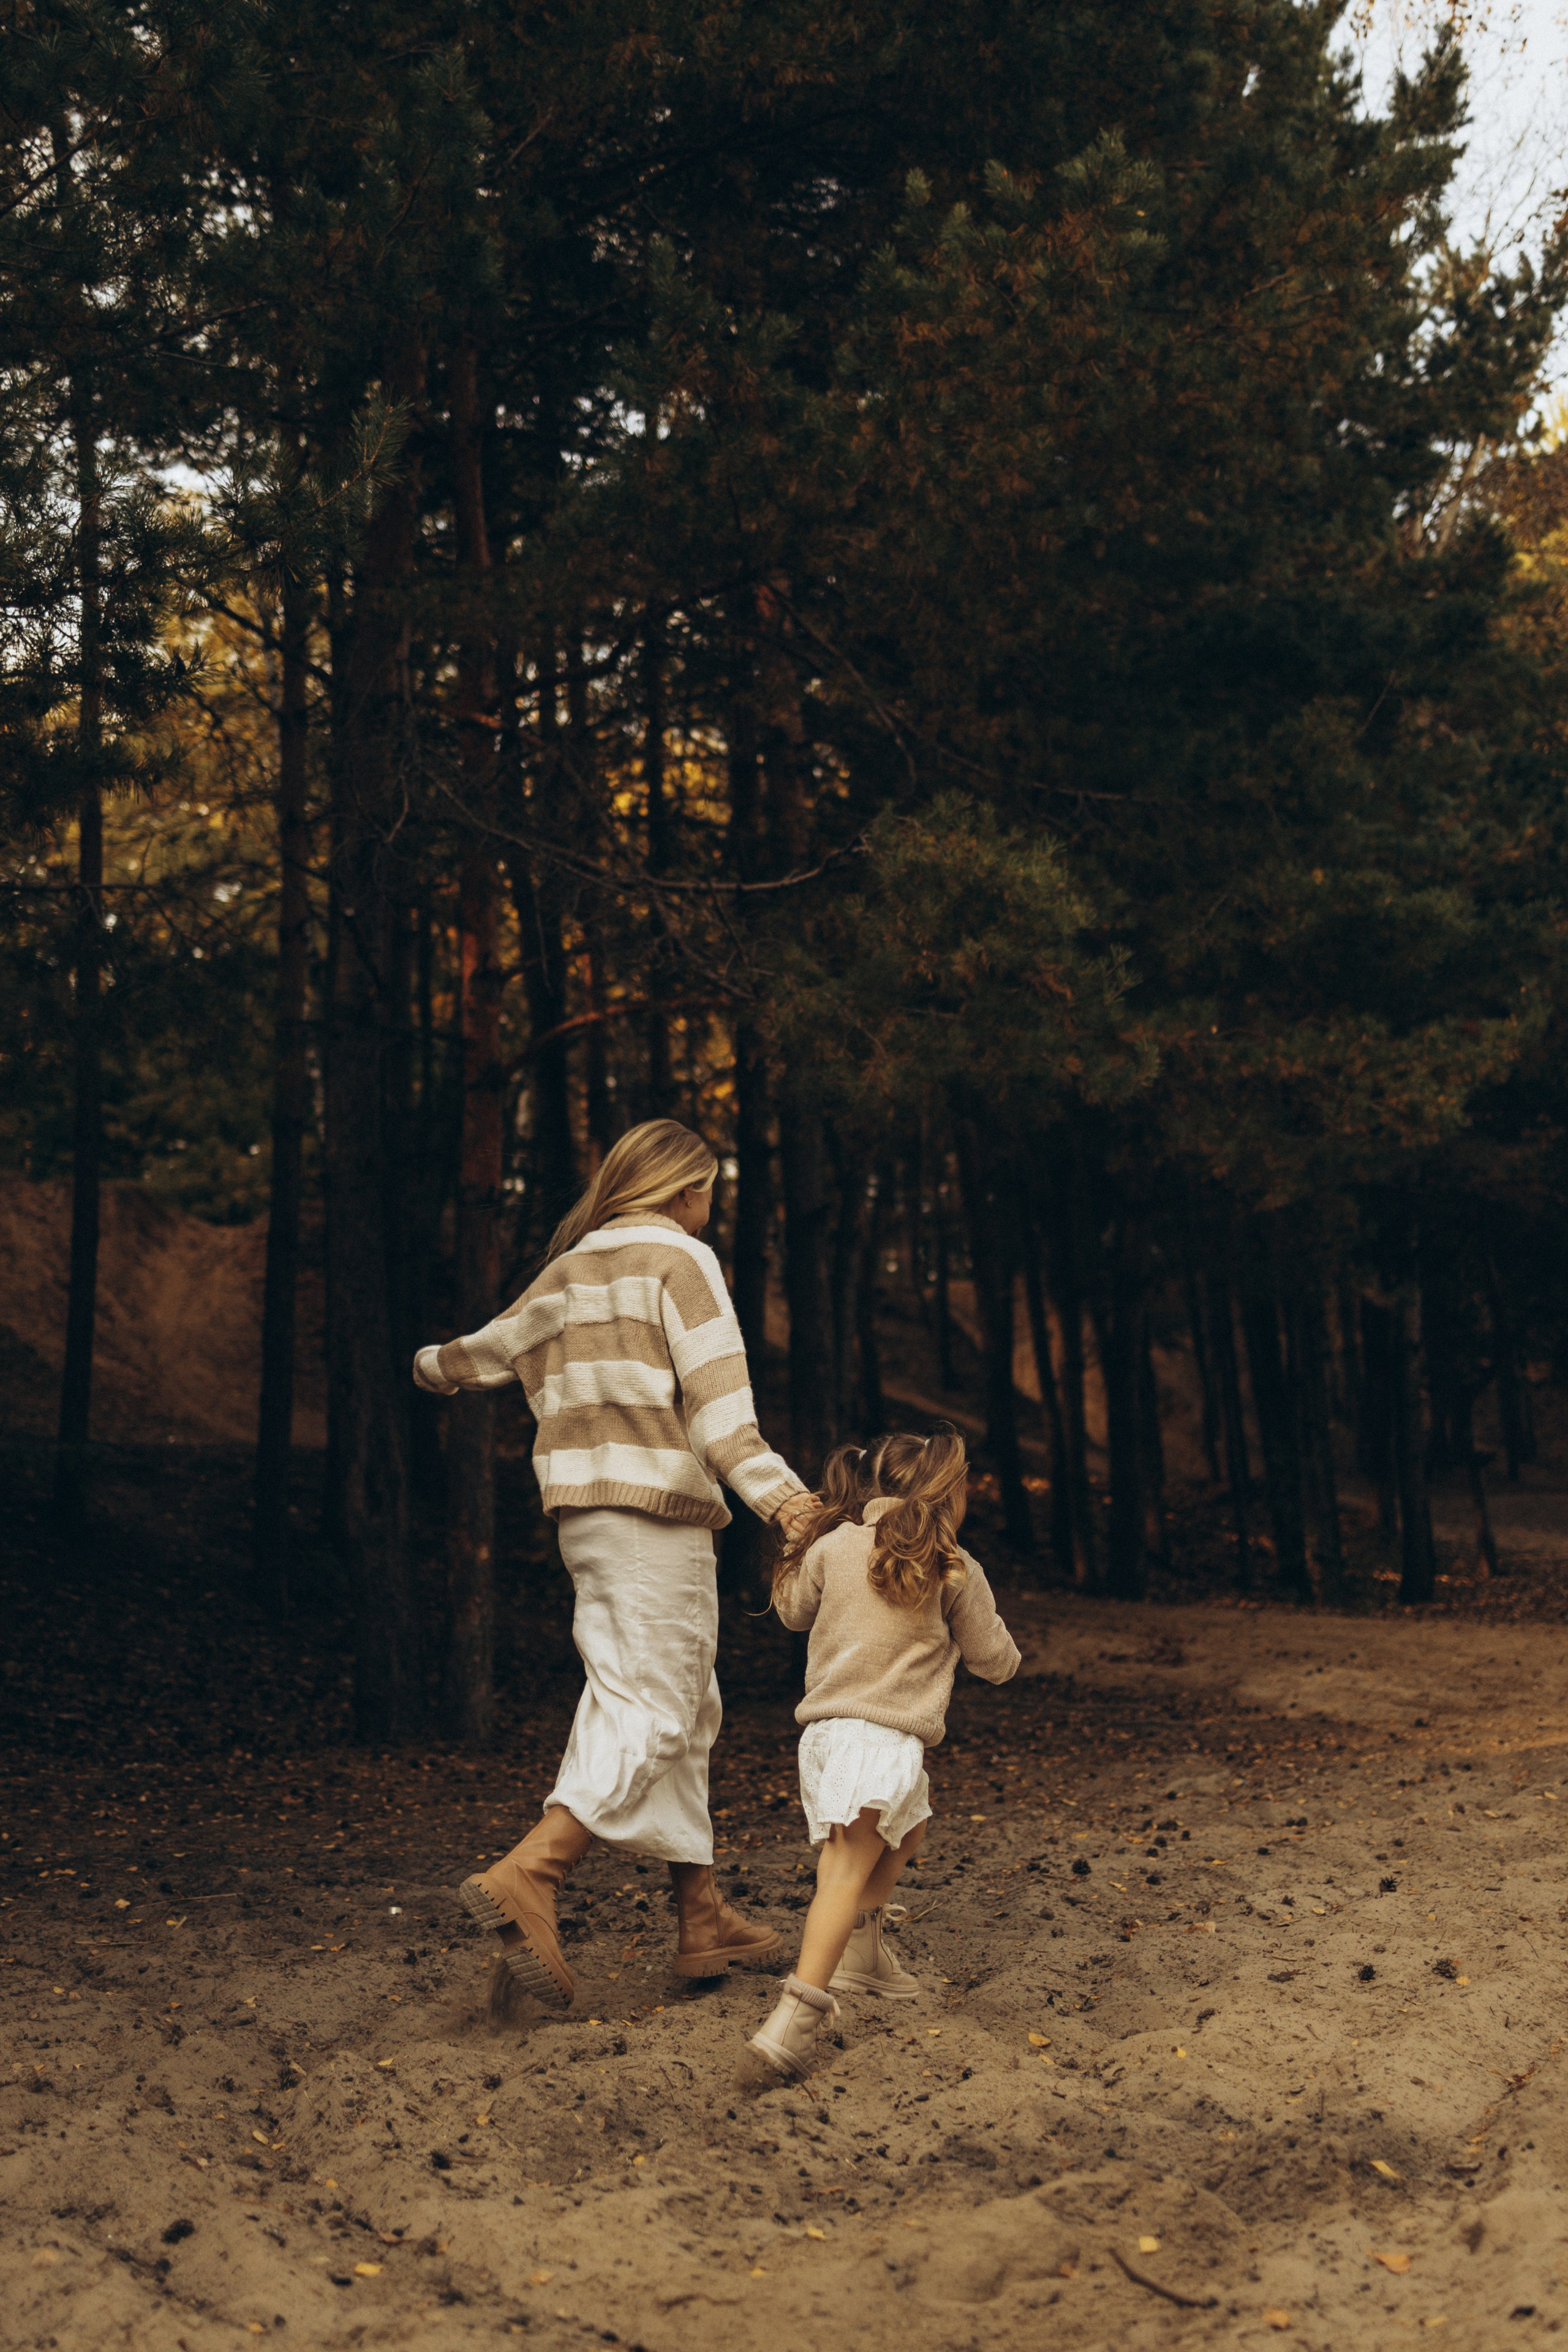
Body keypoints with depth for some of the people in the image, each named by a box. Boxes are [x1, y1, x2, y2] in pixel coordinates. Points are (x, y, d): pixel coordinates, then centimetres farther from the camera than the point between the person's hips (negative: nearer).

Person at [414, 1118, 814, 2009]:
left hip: (587, 1513, 8)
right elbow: (716, 1392, -15)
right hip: (656, 1510, -8)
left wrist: (437, 1366, 55)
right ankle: (528, 1877, -24)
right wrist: (774, 1490, -25)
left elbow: (496, 1343, 32)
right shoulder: (680, 1259, -2)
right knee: (651, 1711, -10)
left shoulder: (571, 1270, 19)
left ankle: (704, 1918, 12)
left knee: (686, 1712, 12)